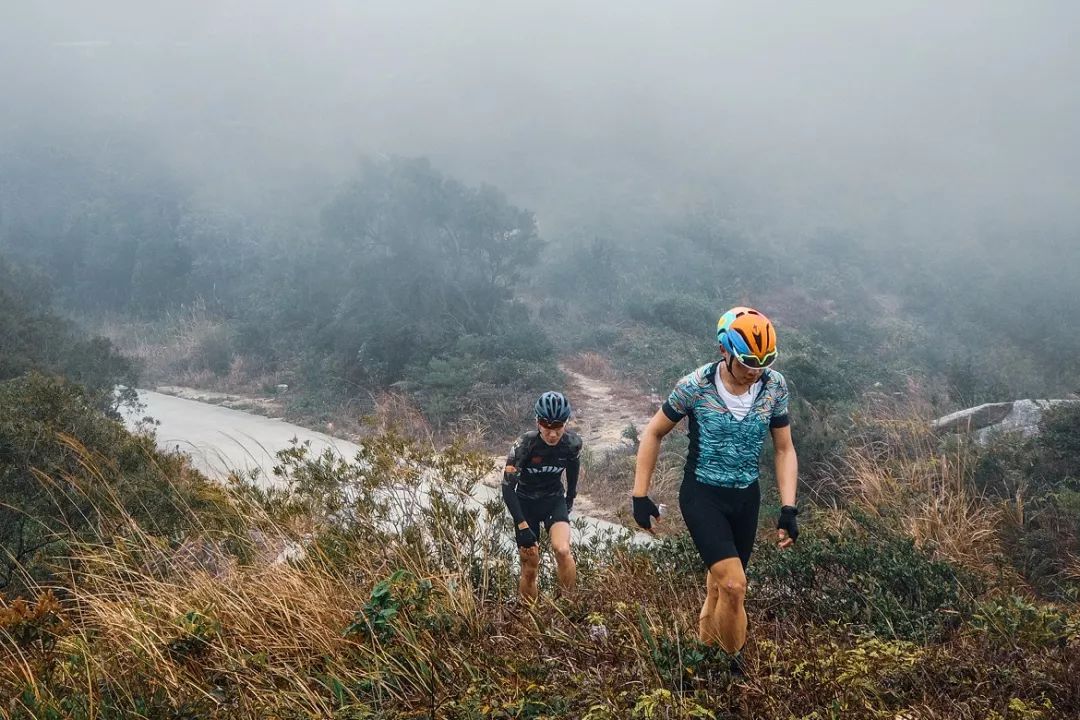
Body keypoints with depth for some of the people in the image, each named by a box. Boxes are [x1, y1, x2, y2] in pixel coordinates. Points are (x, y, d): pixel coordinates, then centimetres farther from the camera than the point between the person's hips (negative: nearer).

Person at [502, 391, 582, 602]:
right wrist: (522, 526, -30)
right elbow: (508, 488, -24)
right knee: (530, 568, -2)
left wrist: (570, 501, 19)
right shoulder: (525, 444, -26)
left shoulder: (573, 442, -17)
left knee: (562, 550, -25)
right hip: (526, 503, -1)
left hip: (554, 500, 1)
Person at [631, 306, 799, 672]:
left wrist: (788, 508, -8)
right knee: (734, 586, -16)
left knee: (719, 584, 12)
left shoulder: (774, 386, -9)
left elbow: (784, 450, 1)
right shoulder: (695, 386, -18)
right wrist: (640, 495, -6)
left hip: (745, 498, 4)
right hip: (702, 495, -4)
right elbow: (653, 434, -5)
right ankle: (733, 669, 4)